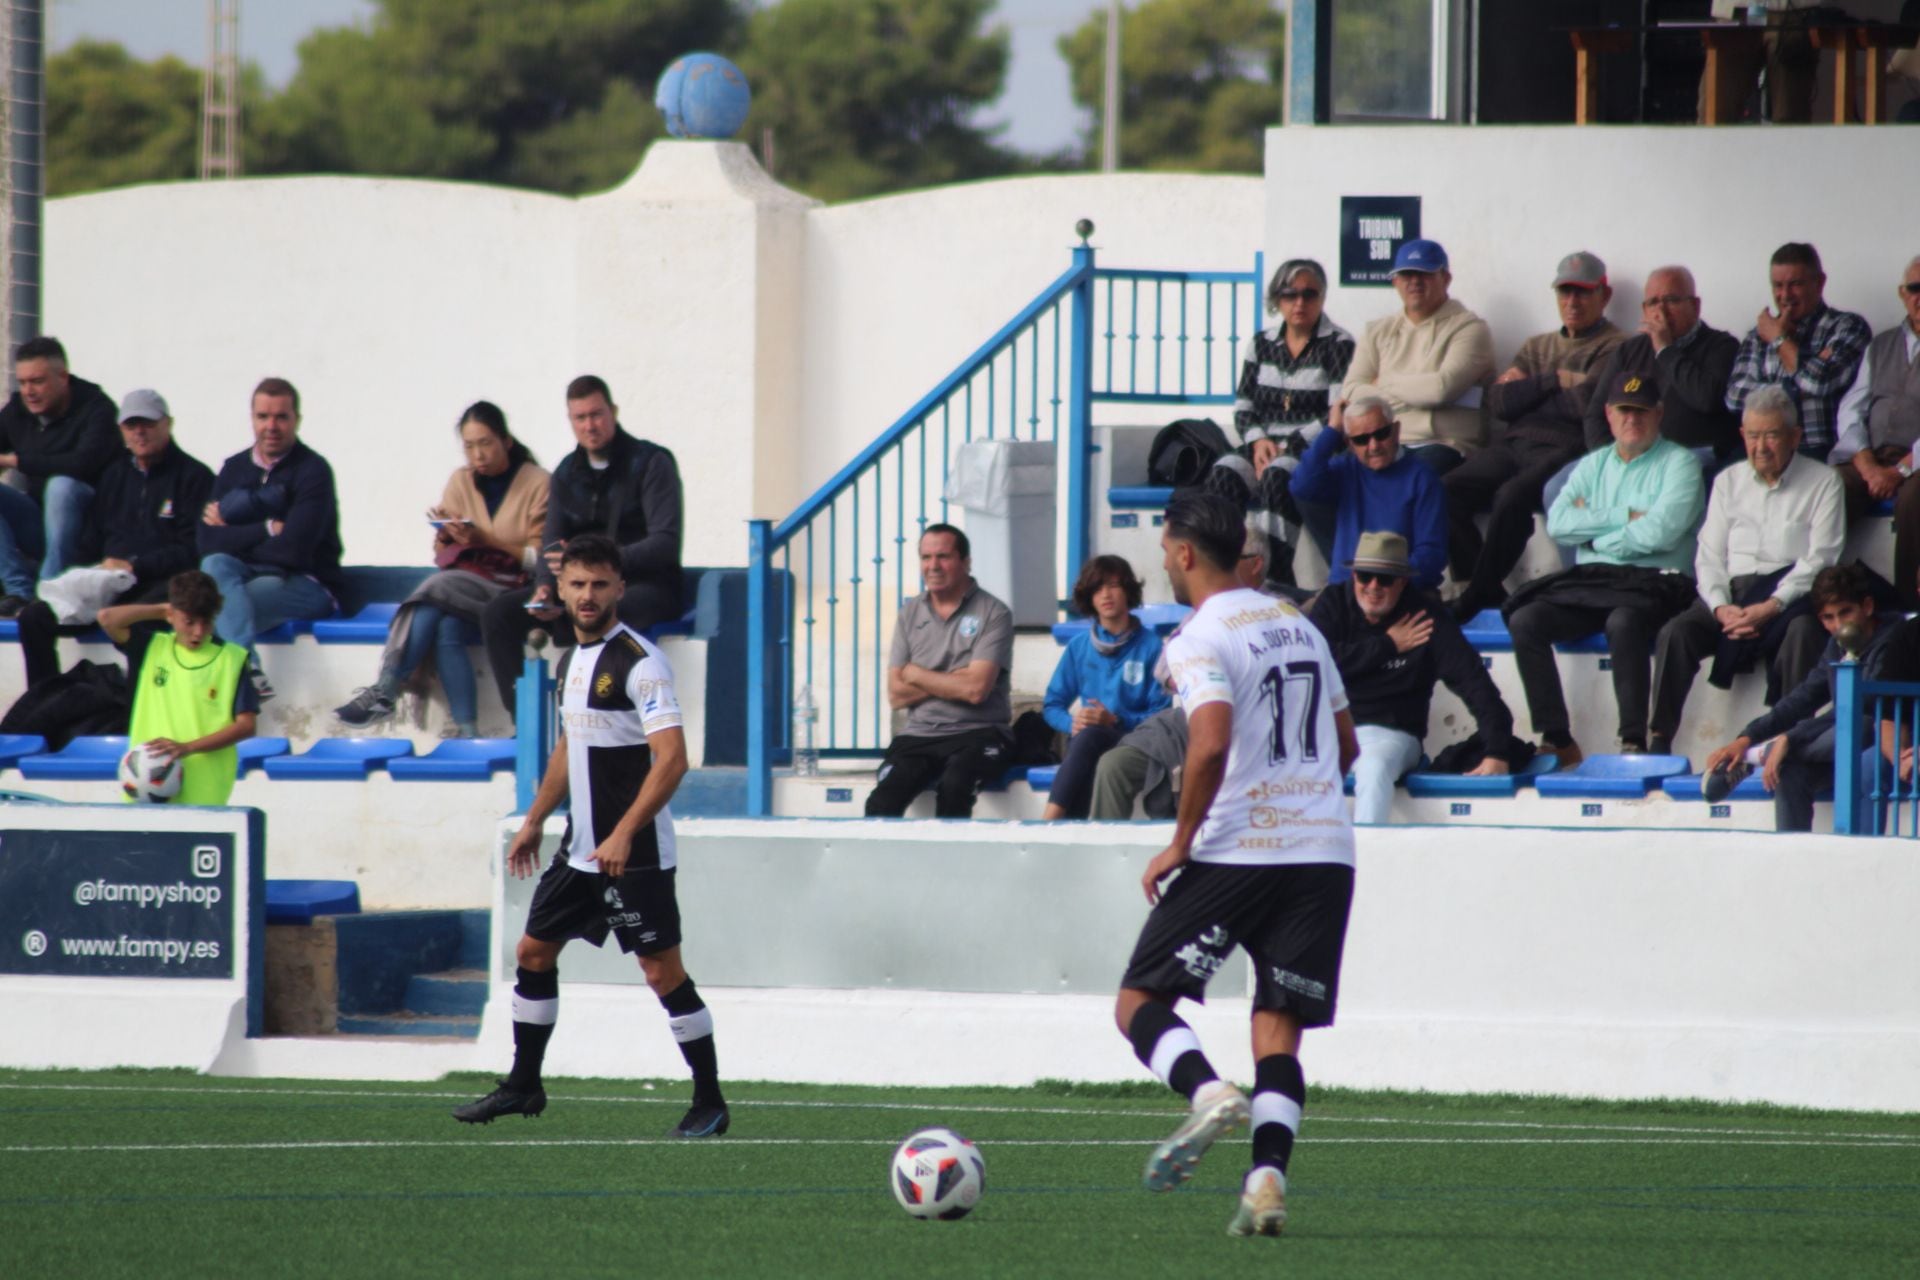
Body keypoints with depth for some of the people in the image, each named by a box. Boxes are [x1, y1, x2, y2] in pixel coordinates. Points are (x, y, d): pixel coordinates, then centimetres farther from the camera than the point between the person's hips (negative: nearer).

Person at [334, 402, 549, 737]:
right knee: (446, 627, -31)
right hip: (463, 581, 4)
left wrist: (485, 540, -16)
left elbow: (539, 560, -5)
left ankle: (384, 692, -32)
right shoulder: (461, 481, 14)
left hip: (509, 590, -4)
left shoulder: (537, 483, 0)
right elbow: (443, 557, 15)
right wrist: (445, 536, -8)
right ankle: (464, 730, -37)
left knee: (438, 592, -31)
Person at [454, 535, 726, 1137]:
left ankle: (710, 1103, 0)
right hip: (580, 849, 9)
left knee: (662, 970, -7)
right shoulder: (571, 659, 12)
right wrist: (535, 821, 25)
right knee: (533, 953, 13)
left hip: (634, 855, -9)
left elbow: (672, 758, -22)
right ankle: (523, 1085, 25)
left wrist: (624, 834, -28)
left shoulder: (638, 661, -15)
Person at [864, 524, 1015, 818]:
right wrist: (953, 681, -7)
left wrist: (916, 675, -1)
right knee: (881, 802, -23)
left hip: (977, 733, -4)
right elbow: (896, 694, 5)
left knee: (953, 786, -35)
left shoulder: (993, 614, -3)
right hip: (919, 736, 4)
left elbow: (976, 689, -14)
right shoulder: (910, 614, 12)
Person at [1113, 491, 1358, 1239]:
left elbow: (1211, 743, -22)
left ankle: (1208, 1093, -22)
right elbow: (1344, 746, 22)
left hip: (1235, 851, -6)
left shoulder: (1202, 638, -7)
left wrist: (1182, 841, -12)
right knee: (1279, 1033, 5)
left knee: (1140, 1002, 5)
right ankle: (1267, 1179, -13)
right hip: (1327, 852, 6)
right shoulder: (1296, 623, 17)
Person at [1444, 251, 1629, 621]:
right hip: (1510, 444, 6)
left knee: (1511, 496, -35)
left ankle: (1479, 592, -22)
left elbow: (1587, 403, -10)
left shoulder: (1614, 348, 7)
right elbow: (1499, 402, 12)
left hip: (1562, 448, -6)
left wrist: (1528, 391, 5)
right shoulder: (1537, 347, 26)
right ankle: (1484, 588, -14)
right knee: (1445, 491, -19)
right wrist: (1555, 380, 1)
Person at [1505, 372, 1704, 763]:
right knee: (1525, 620, -20)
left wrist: (1593, 533, 0)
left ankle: (1633, 741, -37)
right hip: (1591, 581, 5)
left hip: (1655, 581, -5)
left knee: (1623, 621, -39)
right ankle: (1557, 741, -21)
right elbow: (1558, 522, 5)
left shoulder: (1678, 463, 5)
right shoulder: (1593, 466, 21)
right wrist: (1625, 517, -4)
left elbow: (1660, 532, -10)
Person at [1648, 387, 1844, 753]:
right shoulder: (1729, 482, 18)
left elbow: (1820, 559, -4)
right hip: (1733, 594, 3)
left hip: (1792, 595, -3)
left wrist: (1772, 606, -18)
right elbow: (1709, 555, 12)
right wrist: (1721, 607, -9)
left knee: (1803, 631, -37)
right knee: (1676, 633, -24)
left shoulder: (1822, 483, 5)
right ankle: (1658, 739, -25)